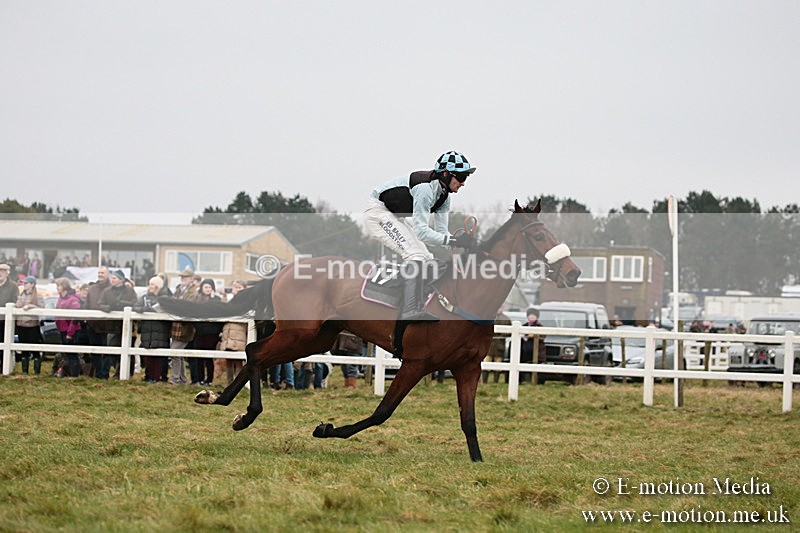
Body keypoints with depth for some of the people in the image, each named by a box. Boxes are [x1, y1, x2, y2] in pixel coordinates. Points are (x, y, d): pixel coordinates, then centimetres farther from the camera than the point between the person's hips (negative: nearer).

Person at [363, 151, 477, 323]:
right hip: (378, 211, -11)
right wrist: (452, 241, -36)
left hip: (394, 217, 11)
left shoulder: (443, 195, 3)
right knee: (415, 255, -23)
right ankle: (410, 311, -31)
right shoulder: (426, 187, -27)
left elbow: (441, 230, 3)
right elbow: (420, 230, -32)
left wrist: (462, 245, -13)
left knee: (426, 258, 8)